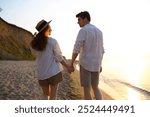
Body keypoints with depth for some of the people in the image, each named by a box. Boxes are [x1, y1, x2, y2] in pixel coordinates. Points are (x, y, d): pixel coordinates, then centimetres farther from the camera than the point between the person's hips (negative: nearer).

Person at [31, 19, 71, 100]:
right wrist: (67, 67, 4)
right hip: (54, 72, -4)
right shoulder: (53, 42, -14)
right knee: (53, 96, 7)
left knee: (46, 95, 20)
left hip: (42, 73, 4)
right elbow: (59, 58, -10)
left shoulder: (34, 43, -2)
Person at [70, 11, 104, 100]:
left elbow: (76, 49, -17)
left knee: (87, 89, 3)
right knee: (95, 88, 16)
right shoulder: (99, 31, 12)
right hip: (95, 64, 7)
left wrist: (71, 64, -9)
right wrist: (100, 64, 24)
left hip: (85, 64, -6)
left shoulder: (83, 31, -12)